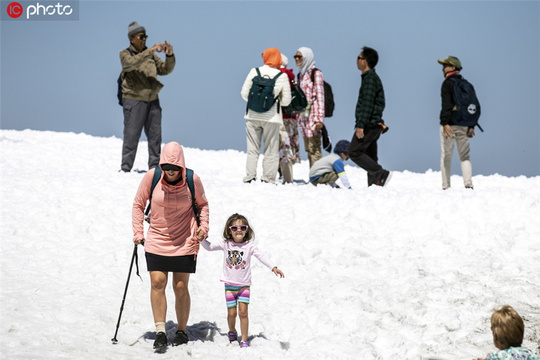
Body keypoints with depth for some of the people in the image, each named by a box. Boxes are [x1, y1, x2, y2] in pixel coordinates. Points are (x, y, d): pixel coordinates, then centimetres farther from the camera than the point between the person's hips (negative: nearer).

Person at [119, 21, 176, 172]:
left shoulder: (150, 54, 12)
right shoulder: (125, 54, -3)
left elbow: (165, 69, 8)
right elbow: (131, 62, -26)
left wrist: (170, 55, -10)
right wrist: (151, 51, -31)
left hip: (152, 100, 5)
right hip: (134, 101, -5)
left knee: (155, 135, 6)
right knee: (131, 136, -6)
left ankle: (154, 167, 13)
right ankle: (125, 168, 0)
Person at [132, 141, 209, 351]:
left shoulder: (192, 180, -9)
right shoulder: (151, 177, -10)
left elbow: (202, 204, 10)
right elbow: (138, 204, 4)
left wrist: (203, 226, -3)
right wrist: (138, 232, 0)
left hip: (185, 242, -1)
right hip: (156, 241, 1)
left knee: (180, 287, 2)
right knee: (157, 282, -10)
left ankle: (182, 331, 18)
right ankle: (160, 331, -7)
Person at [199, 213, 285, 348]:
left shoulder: (249, 246, -5)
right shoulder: (226, 244, 1)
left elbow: (261, 257, -13)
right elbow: (210, 247, 9)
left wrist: (274, 268, -24)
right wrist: (202, 238, -7)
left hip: (244, 285, -1)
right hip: (230, 285, 1)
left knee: (243, 312, -8)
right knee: (232, 313, 2)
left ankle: (244, 340, 1)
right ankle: (232, 332, 31)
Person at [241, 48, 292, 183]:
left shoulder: (254, 72, -2)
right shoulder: (282, 77, -4)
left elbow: (244, 93, 0)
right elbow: (286, 101, -1)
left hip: (252, 116, 1)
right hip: (271, 117, -1)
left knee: (252, 149, 9)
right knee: (271, 151, 6)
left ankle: (250, 177, 4)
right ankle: (268, 179, 3)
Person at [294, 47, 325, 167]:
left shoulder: (316, 73, -5)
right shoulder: (300, 74, 18)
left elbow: (320, 96, -10)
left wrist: (319, 118, -17)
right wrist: (298, 115, 19)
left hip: (313, 115, -8)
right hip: (303, 115, 8)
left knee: (314, 148, -12)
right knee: (308, 149, 8)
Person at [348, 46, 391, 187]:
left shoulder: (370, 78, -13)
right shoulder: (373, 77, 19)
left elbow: (367, 104, -21)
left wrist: (361, 125, -24)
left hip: (369, 124, -10)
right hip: (373, 125, 10)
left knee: (354, 152, -11)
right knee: (370, 157, 9)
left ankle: (381, 173, -16)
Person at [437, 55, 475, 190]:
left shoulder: (448, 83, -6)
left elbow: (446, 104, -17)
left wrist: (445, 123, -23)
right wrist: (471, 126, 14)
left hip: (450, 125, -6)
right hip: (464, 125, 6)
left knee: (446, 156, 0)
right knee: (465, 156, 8)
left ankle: (446, 186, -1)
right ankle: (468, 184, -4)